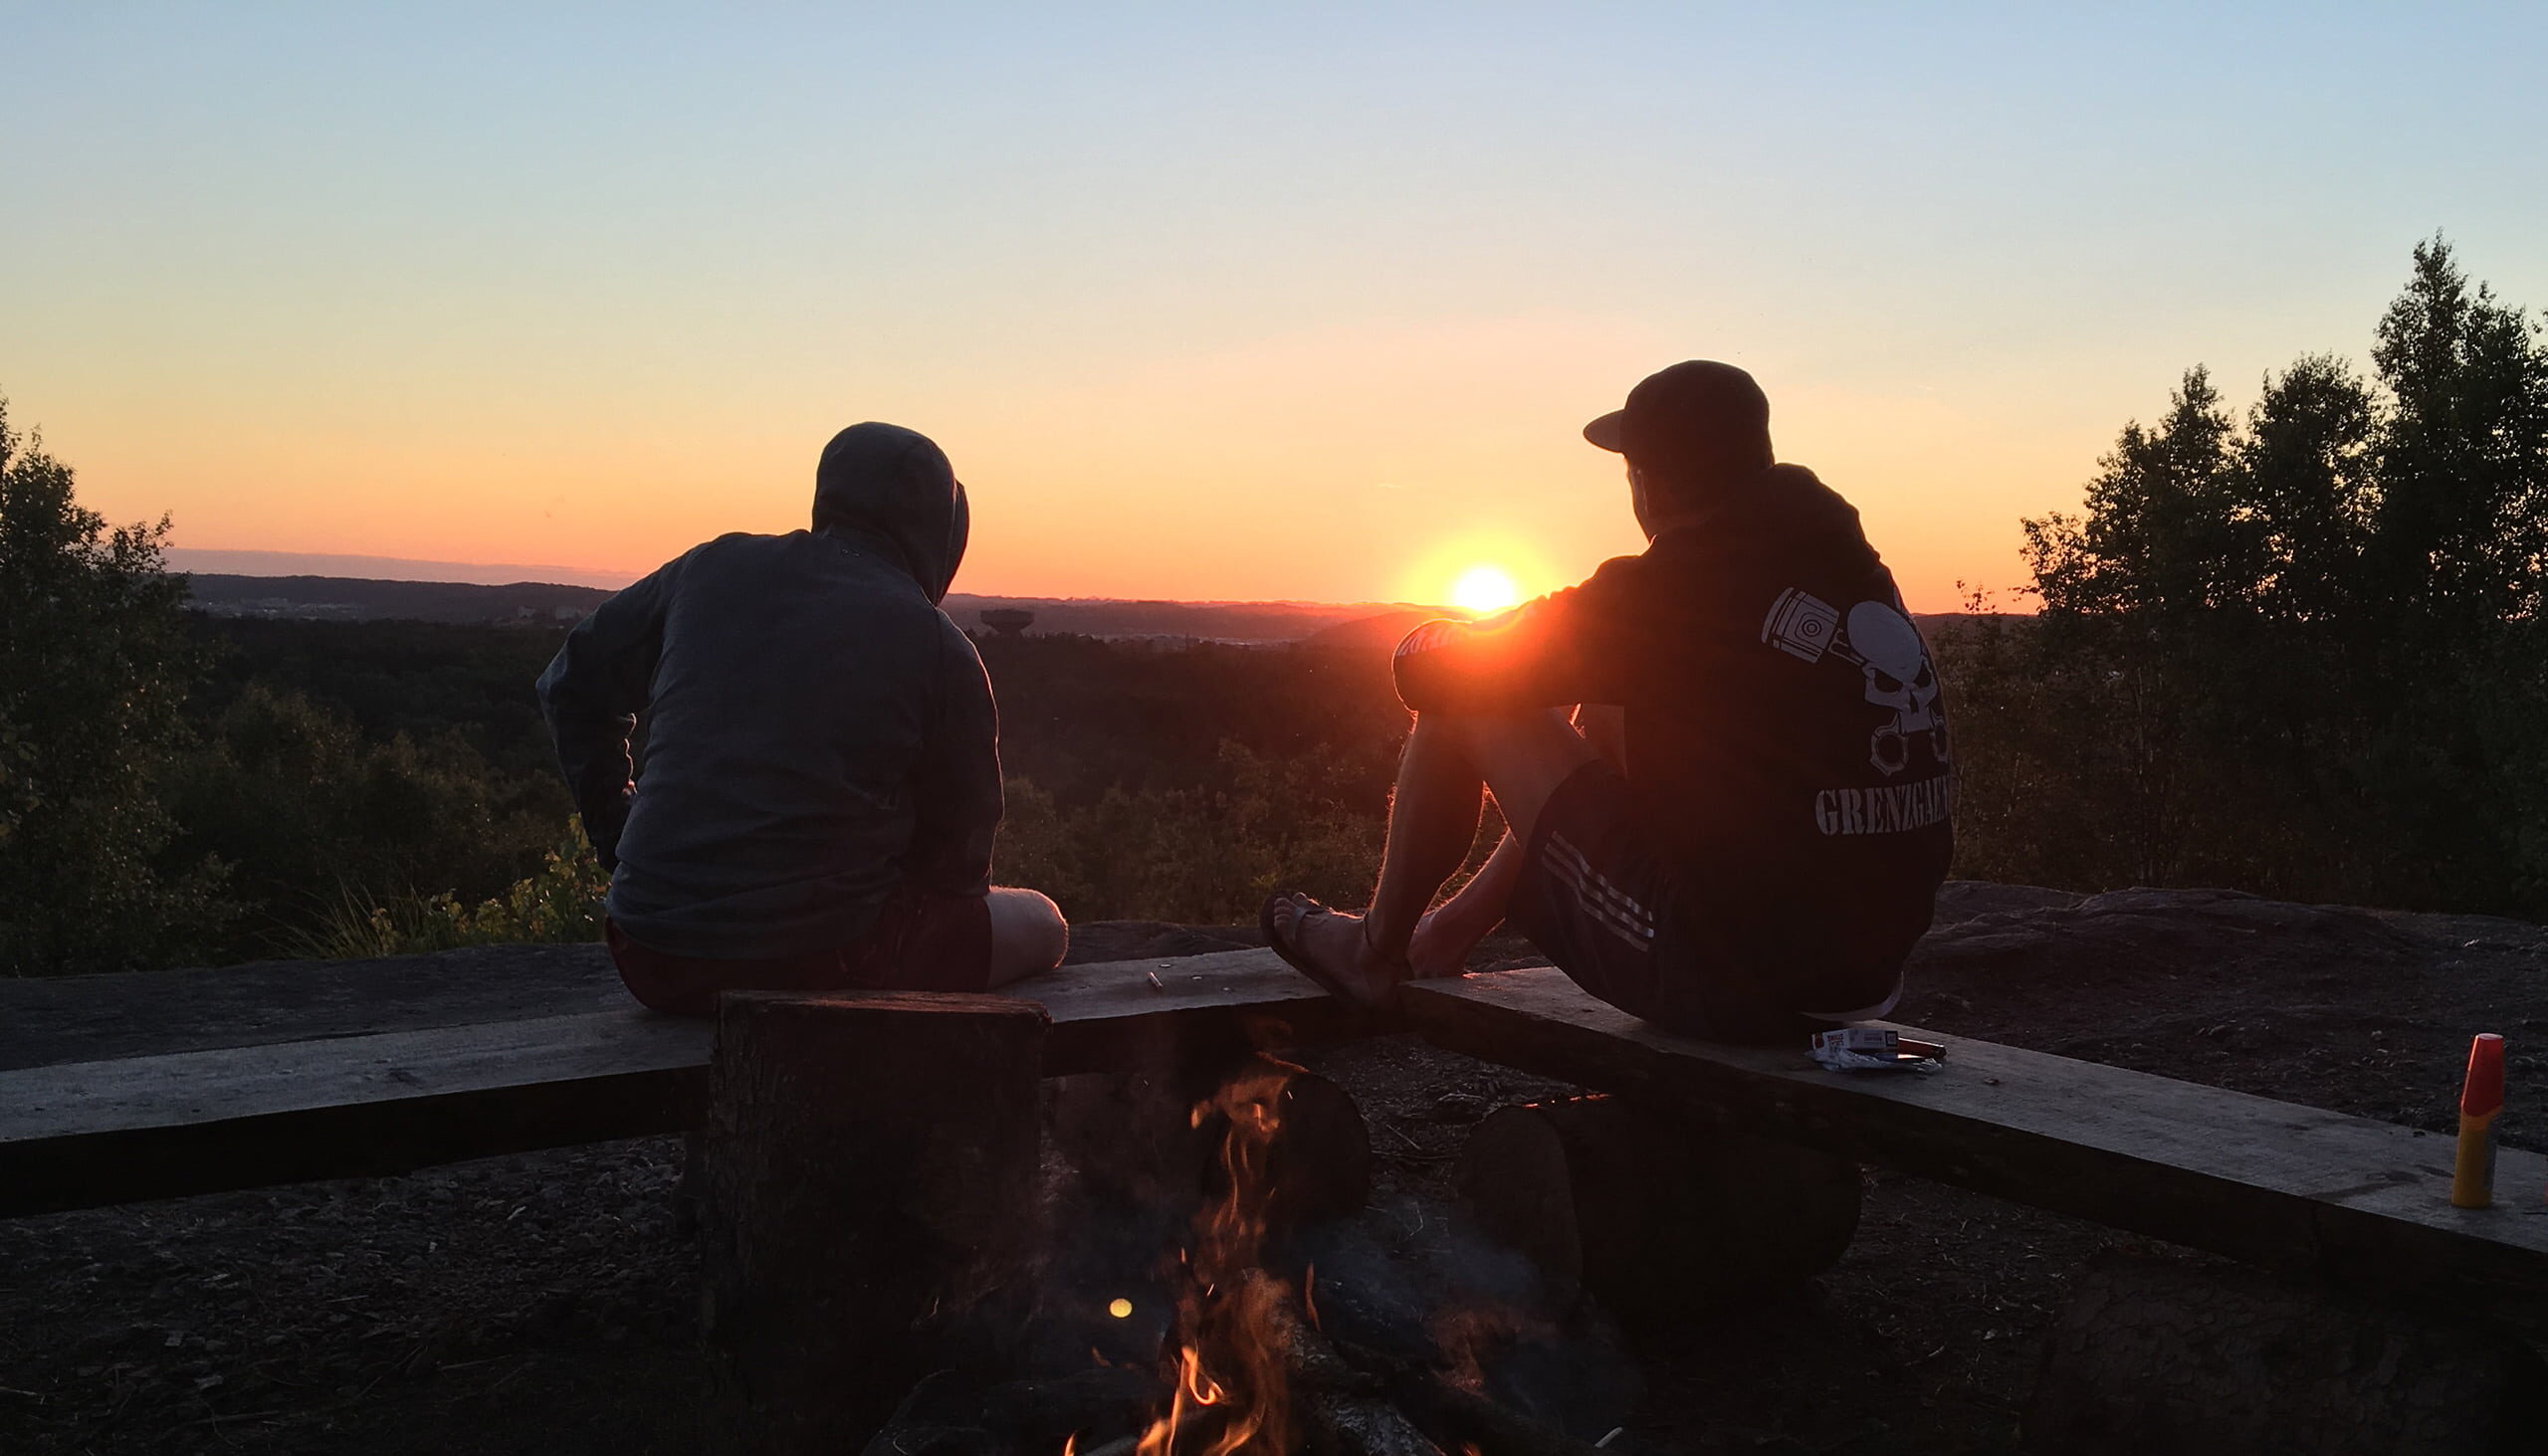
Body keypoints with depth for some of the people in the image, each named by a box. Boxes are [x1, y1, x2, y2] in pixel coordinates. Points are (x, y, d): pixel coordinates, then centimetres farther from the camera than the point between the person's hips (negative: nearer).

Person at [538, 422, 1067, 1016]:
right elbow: (956, 860, 3)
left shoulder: (712, 567, 7)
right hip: (818, 964, -5)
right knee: (1040, 925, 16)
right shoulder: (941, 651, -5)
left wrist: (617, 834, 25)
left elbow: (572, 684, 19)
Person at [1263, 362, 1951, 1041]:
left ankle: (1373, 949, 25)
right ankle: (1452, 930, 38)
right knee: (1601, 718, 26)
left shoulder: (1668, 589, -15)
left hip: (1723, 984, -8)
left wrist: (1429, 643, 21)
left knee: (1462, 705, 4)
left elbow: (1427, 669, -4)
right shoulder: (1860, 569, 6)